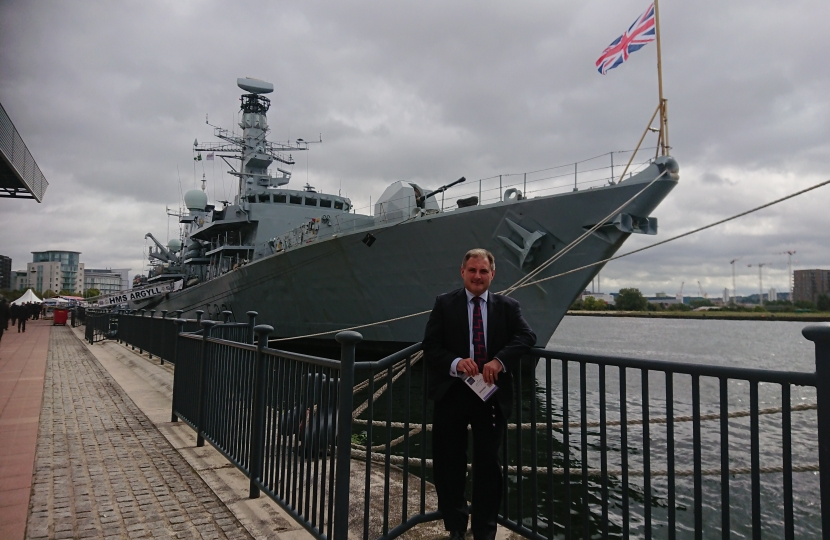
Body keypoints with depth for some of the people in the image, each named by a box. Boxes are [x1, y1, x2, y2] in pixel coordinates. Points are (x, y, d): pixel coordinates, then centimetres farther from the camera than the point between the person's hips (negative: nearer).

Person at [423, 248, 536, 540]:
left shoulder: (508, 306, 5)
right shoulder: (444, 304, 2)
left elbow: (526, 336, -10)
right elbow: (431, 347, -4)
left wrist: (500, 360, -25)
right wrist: (455, 363, -23)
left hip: (492, 396, 0)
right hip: (452, 394, 0)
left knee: (488, 465, 11)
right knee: (449, 464, 11)